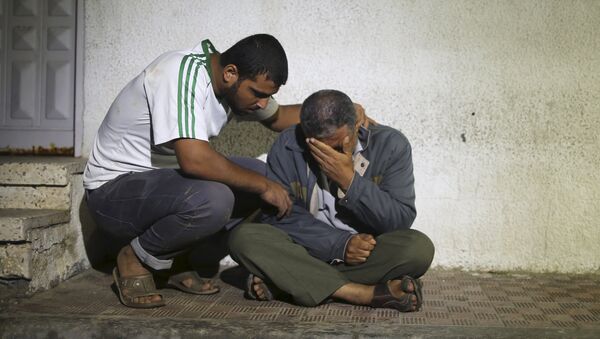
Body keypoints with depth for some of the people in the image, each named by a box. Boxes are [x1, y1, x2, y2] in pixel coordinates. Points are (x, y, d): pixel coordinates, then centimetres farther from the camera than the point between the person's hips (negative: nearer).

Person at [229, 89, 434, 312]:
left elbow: (401, 221, -13)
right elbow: (277, 215, -11)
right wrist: (340, 244, -20)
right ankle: (366, 293, -31)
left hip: (371, 256, 0)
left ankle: (280, 283, -25)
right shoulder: (287, 146, -8)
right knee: (243, 238, -25)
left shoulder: (390, 144, -9)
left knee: (419, 248, -30)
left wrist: (350, 181, -25)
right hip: (306, 252, 0)